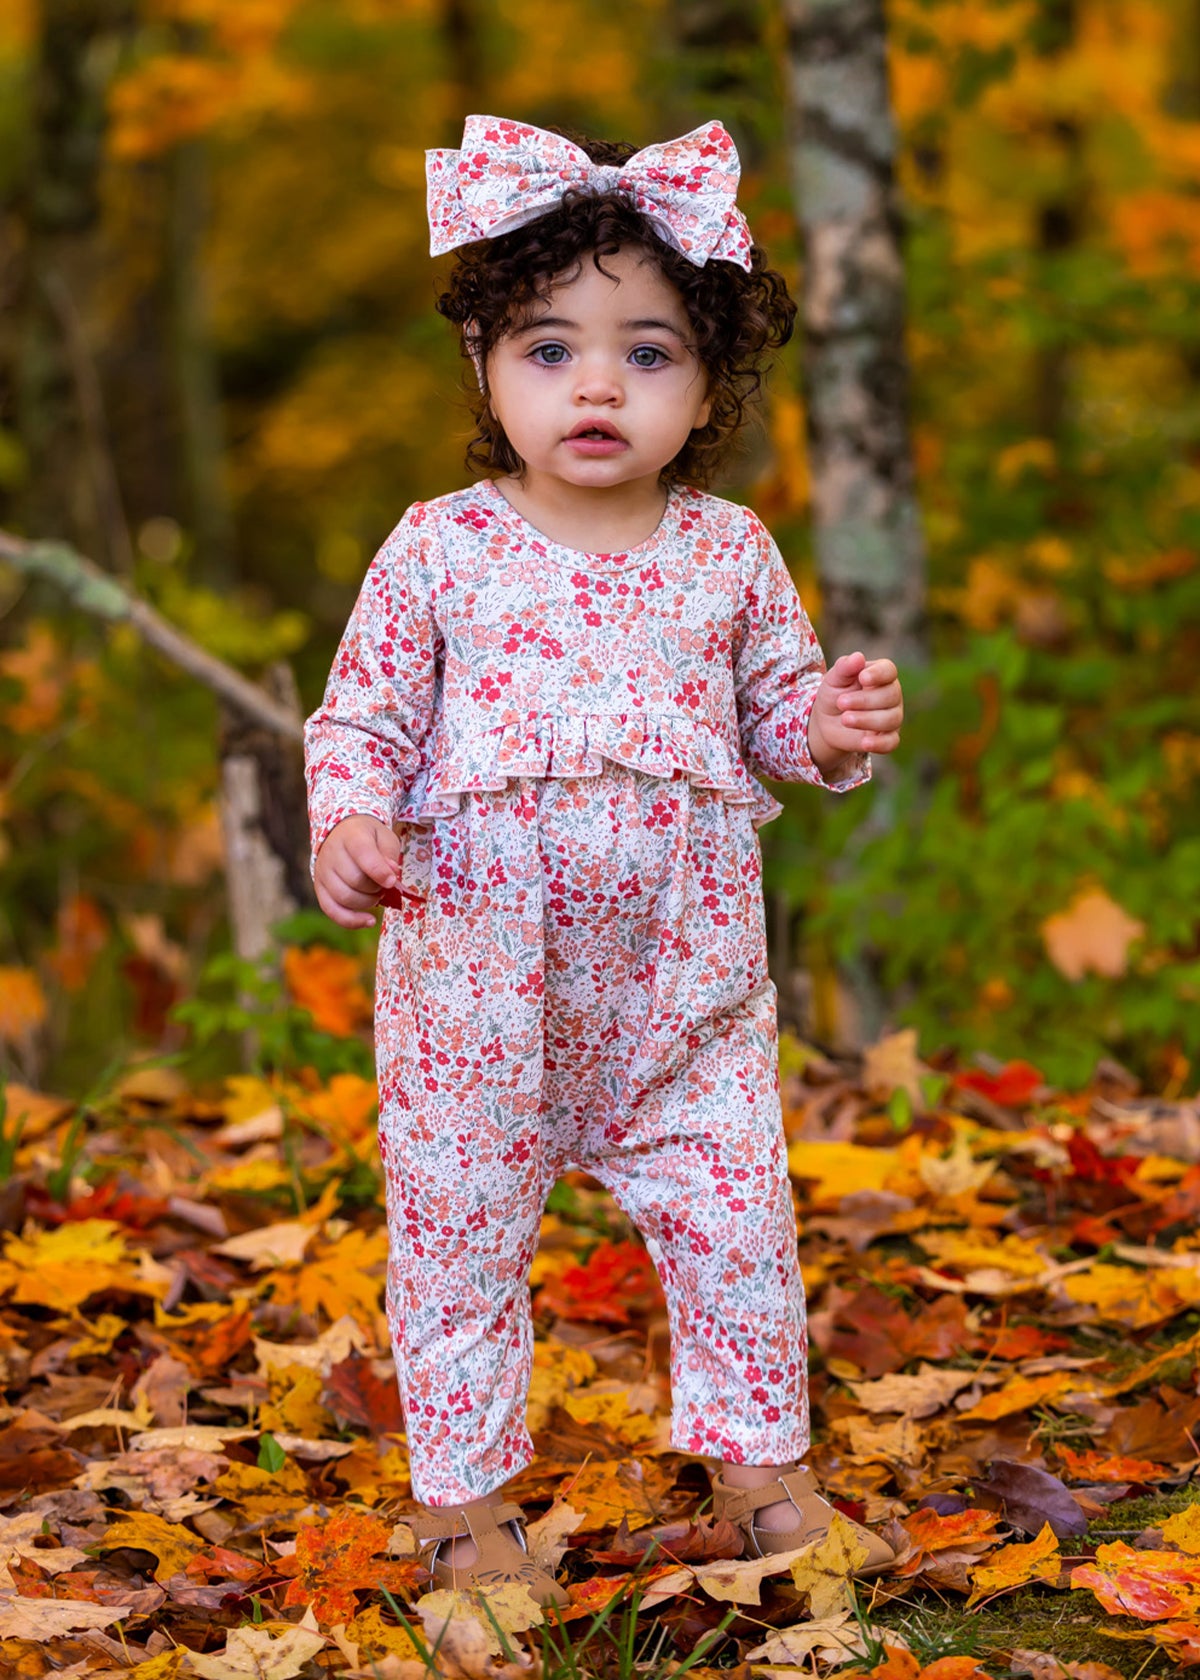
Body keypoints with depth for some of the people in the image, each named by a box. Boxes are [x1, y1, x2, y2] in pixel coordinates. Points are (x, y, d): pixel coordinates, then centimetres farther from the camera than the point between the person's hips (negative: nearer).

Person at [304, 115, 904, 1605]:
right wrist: (348, 818, -19)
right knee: (458, 1240, 7)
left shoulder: (728, 552, 2)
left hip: (683, 980, 2)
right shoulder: (438, 550, -5)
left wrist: (834, 723, -10)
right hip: (476, 985, -1)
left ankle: (765, 1471, 27)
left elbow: (772, 705, 12)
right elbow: (362, 716, 0)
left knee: (735, 1225, 7)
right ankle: (462, 1503, 23)